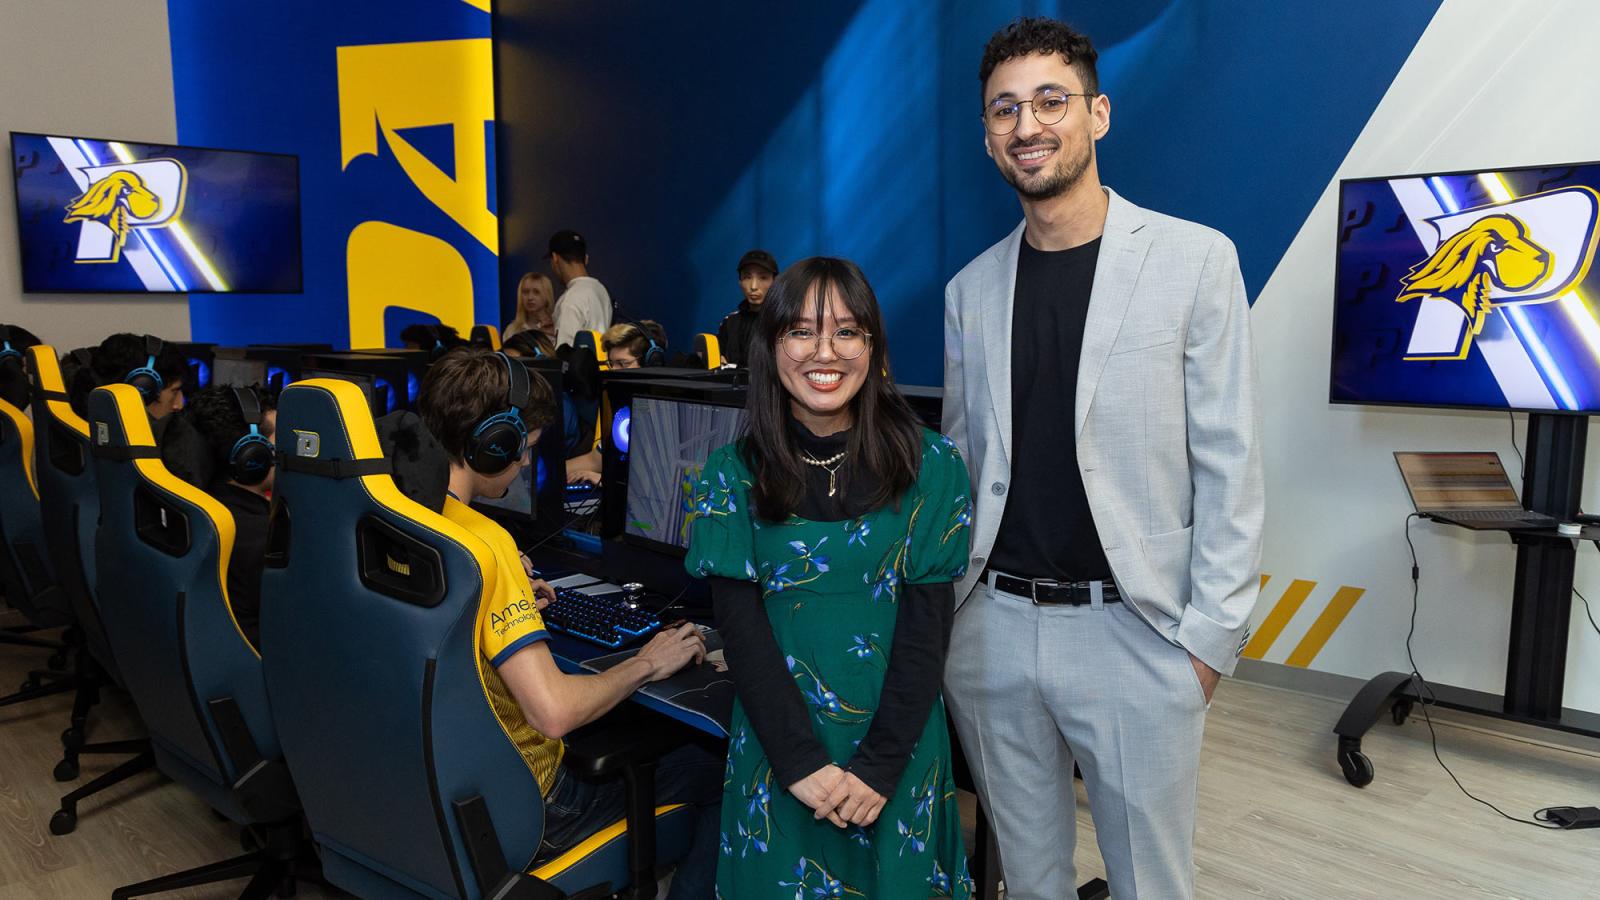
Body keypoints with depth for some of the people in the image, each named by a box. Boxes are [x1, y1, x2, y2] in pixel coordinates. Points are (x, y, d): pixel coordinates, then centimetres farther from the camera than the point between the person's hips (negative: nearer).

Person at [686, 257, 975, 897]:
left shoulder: (929, 467, -6)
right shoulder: (734, 474, -5)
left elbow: (928, 625, -8)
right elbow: (740, 628, -8)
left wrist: (879, 765, -14)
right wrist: (802, 761, -14)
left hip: (897, 745, 0)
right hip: (777, 746, 0)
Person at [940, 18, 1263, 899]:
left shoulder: (1196, 259, -4)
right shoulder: (970, 289, 7)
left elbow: (1229, 464, -6)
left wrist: (1209, 635, -9)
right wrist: (938, 603, 8)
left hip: (1133, 629, -3)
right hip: (991, 623, 4)